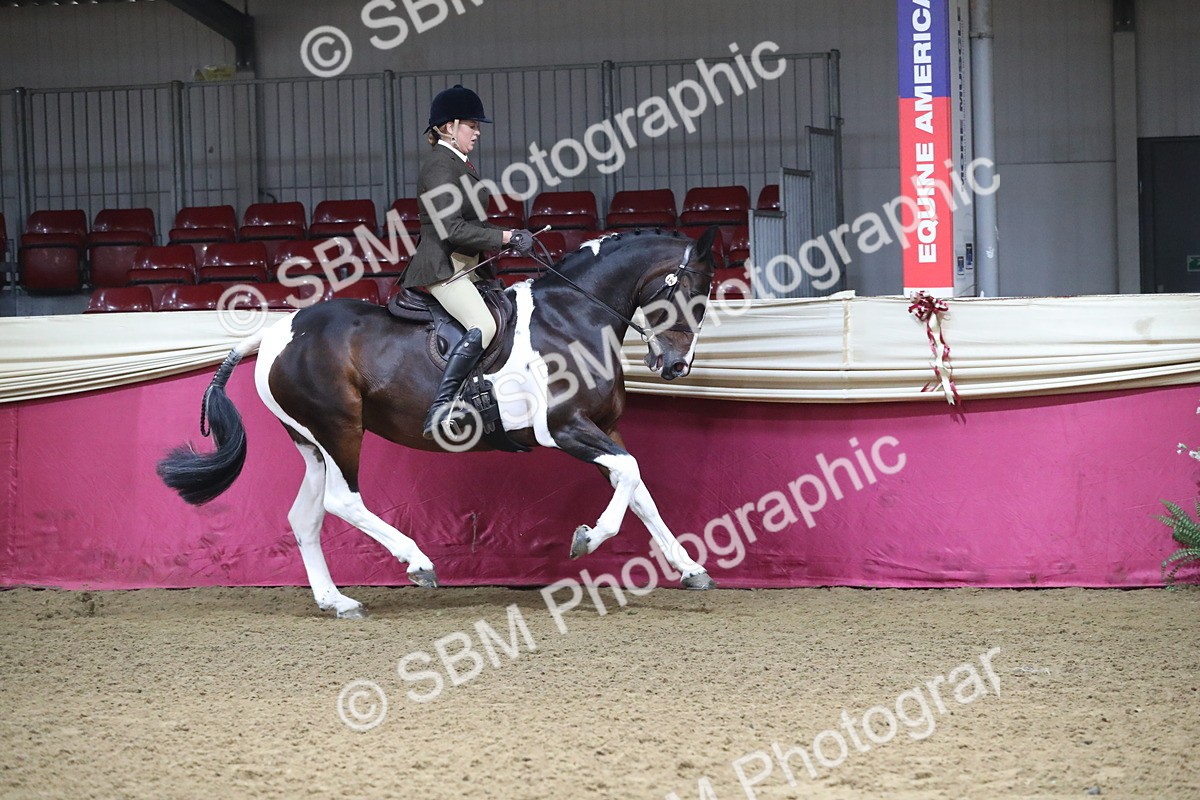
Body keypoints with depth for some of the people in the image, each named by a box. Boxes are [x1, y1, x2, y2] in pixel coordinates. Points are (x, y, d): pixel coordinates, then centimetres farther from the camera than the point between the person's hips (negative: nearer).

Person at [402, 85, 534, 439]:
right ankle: (440, 409, -29)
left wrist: (511, 237, 8)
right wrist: (505, 237, -18)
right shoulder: (439, 167, -15)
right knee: (483, 326, -27)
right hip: (442, 266, -11)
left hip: (463, 268, 11)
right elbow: (452, 230, -23)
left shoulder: (459, 164, 17)